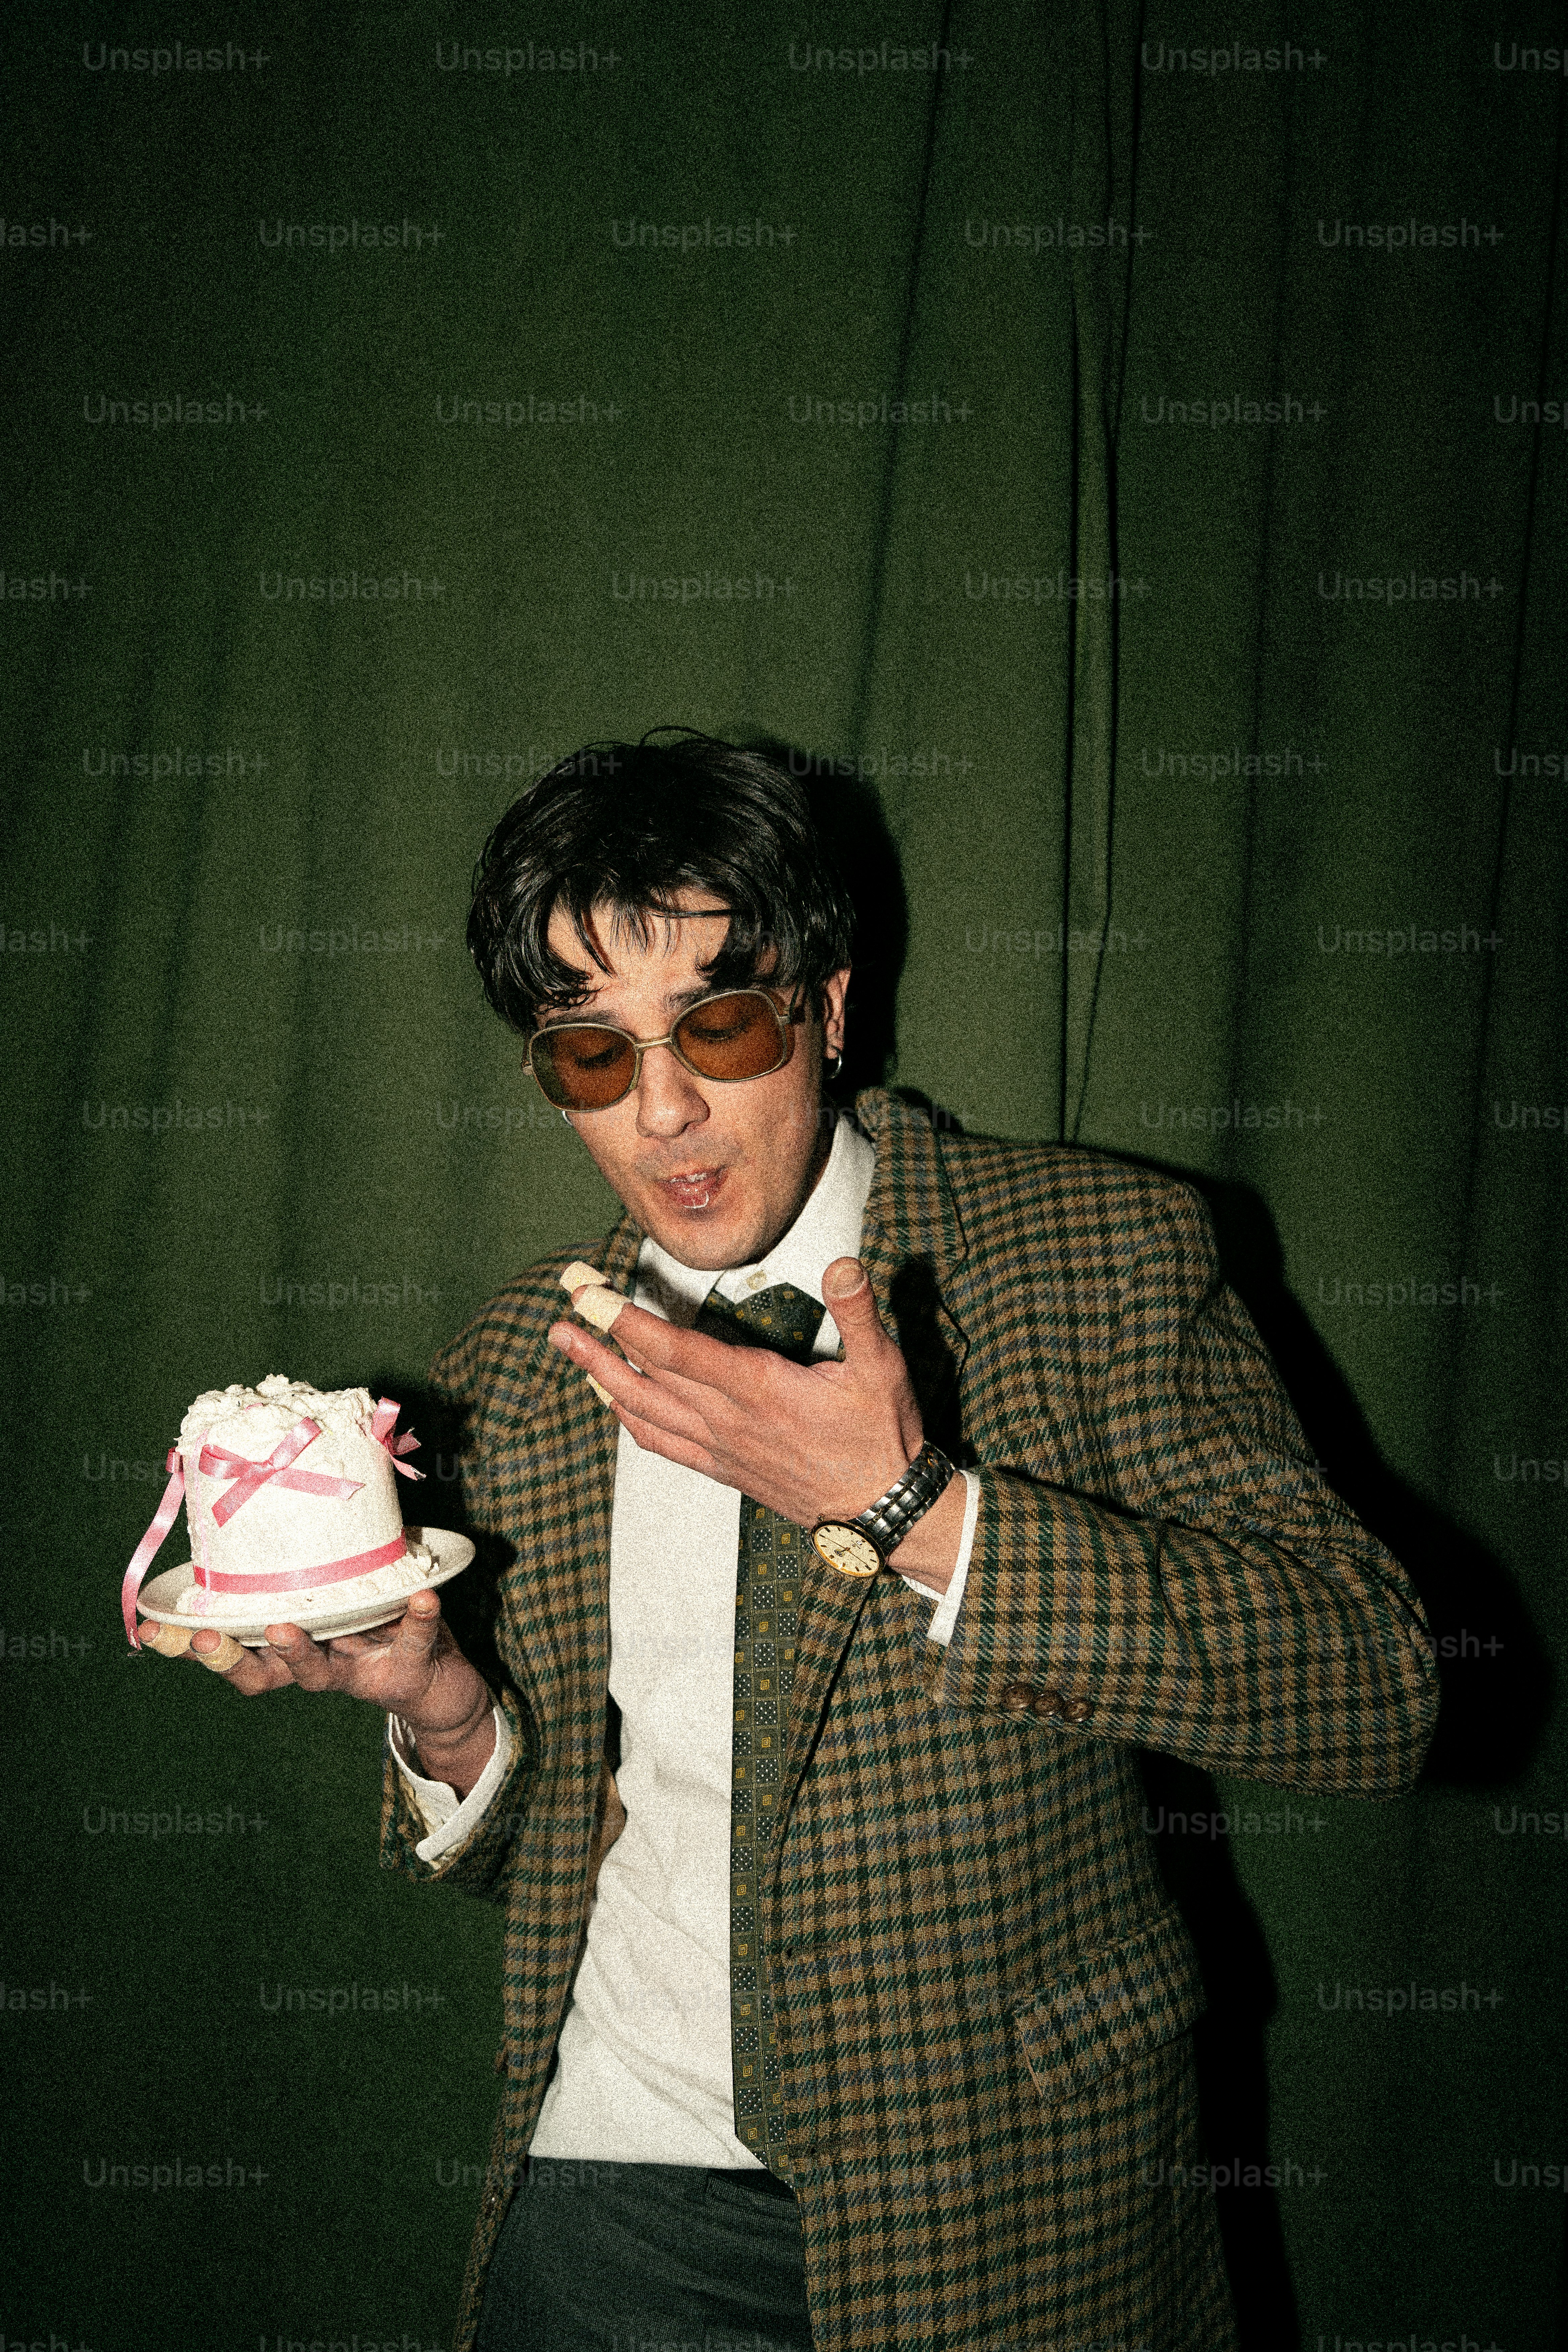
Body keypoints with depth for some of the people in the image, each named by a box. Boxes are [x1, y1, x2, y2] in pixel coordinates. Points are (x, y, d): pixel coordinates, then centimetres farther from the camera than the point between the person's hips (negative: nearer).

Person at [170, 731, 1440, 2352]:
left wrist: (908, 1508, -28)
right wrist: (441, 1707, -15)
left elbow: (1372, 1697, -18)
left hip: (1004, 2215, -2)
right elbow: (523, 1847, 9)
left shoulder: (1101, 1255, -10)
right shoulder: (509, 1370, 0)